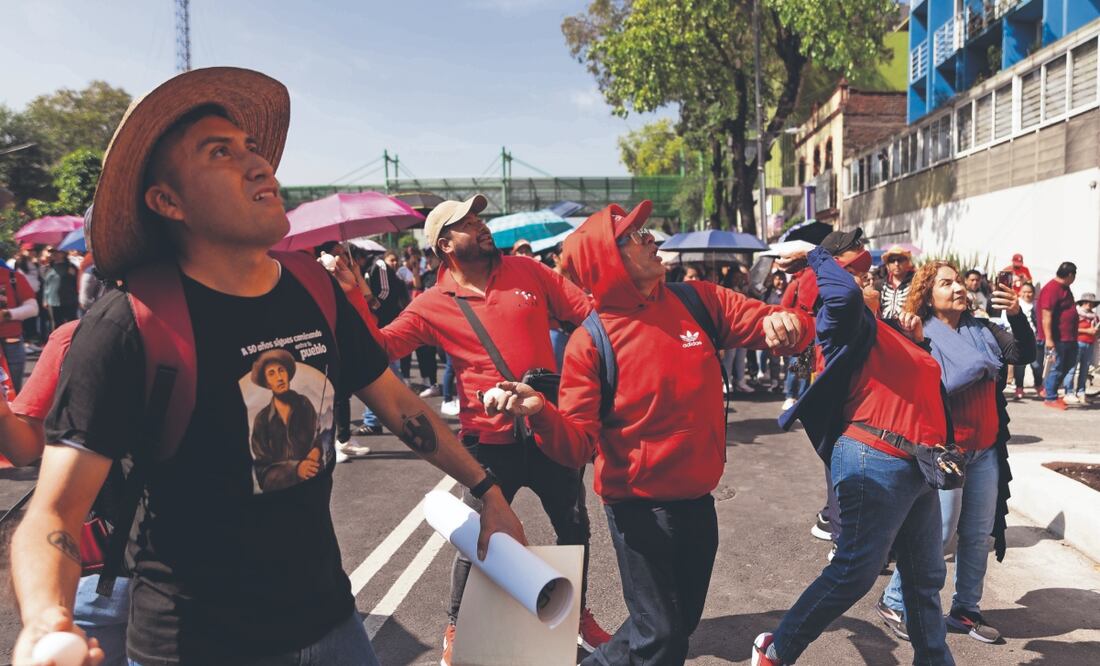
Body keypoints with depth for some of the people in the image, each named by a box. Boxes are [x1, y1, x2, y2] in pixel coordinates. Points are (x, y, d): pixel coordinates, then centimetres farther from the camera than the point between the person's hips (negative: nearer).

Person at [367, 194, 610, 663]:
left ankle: (578, 614, 43)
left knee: (575, 528, 17)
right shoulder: (432, 306, -4)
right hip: (491, 441, -2)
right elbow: (381, 347, -12)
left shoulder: (526, 271, 1)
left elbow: (590, 313, 3)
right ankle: (456, 628, 35)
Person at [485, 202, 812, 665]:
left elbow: (772, 324, 0)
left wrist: (786, 324, -24)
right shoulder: (591, 342, -15)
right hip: (639, 506, -5)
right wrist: (540, 412, -37)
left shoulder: (698, 301, -3)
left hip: (698, 500, 5)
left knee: (684, 622, 21)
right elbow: (577, 446, -17)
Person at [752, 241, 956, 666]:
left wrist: (917, 343, 12)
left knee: (926, 577, 17)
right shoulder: (848, 325, -7)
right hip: (875, 461, -9)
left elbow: (922, 384, 26)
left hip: (918, 467, 9)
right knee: (855, 572, -5)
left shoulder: (889, 332, 19)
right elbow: (845, 293, -29)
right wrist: (815, 257, -13)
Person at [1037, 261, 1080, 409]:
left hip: (1069, 337, 10)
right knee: (1057, 367, -1)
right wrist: (1048, 339, -26)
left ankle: (1048, 389, 29)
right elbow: (1046, 315, -23)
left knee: (1069, 364, 19)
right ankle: (1050, 398, 11)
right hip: (1057, 338, -10)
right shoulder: (1052, 289, -18)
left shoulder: (1065, 288, 13)